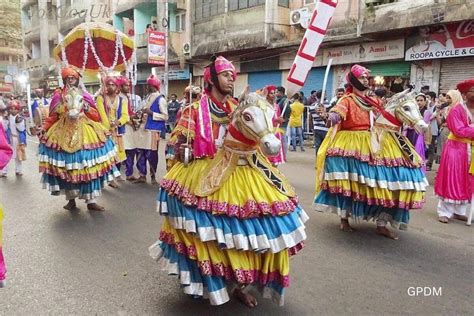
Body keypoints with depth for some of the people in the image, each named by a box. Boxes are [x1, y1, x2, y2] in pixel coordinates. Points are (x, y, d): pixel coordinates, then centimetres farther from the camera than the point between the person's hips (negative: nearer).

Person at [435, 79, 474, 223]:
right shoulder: (457, 110, -12)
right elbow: (459, 131, -20)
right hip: (456, 148, -6)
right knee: (451, 179, -1)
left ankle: (459, 211, 22)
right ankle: (444, 212, 7)